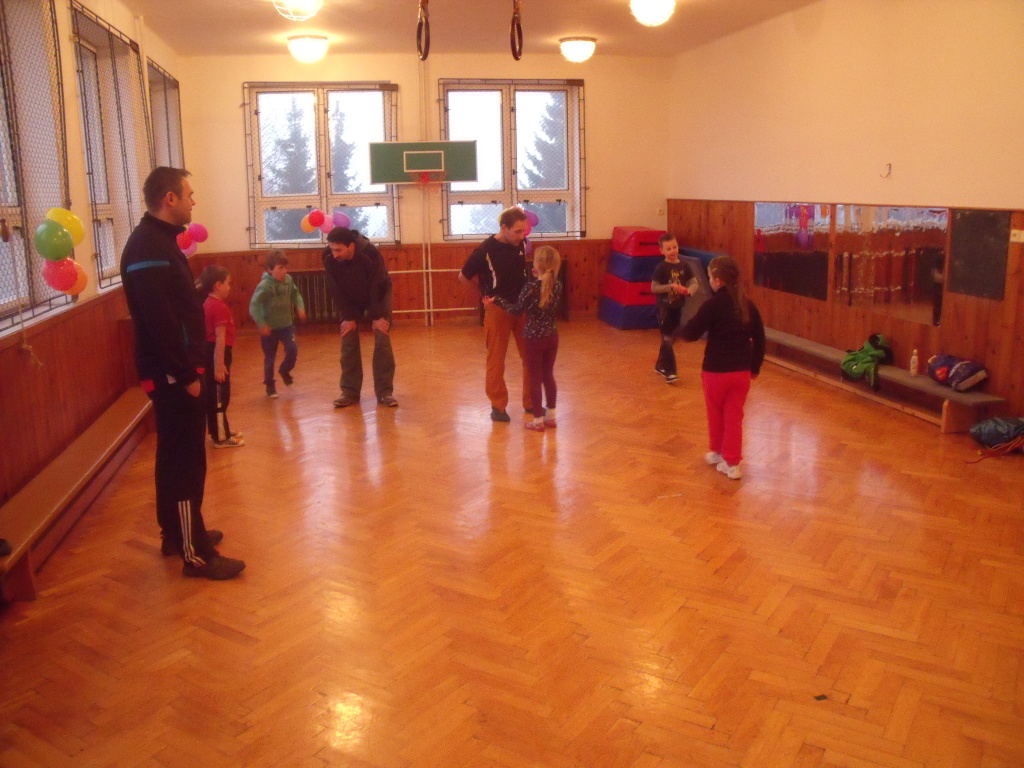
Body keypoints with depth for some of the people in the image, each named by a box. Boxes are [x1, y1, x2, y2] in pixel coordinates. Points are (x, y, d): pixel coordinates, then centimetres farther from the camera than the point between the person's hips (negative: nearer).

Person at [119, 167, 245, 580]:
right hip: (172, 374, -10)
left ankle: (176, 533, 32)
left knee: (175, 456, 18)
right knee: (186, 461, -4)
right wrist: (186, 374, -22)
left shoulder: (159, 240, 14)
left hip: (175, 370, 10)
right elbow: (160, 322, -26)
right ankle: (196, 554, 4)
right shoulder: (149, 248, -18)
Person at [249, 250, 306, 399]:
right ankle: (270, 385, 25)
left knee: (293, 349, -10)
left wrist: (300, 307, -5)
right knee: (270, 357, 7)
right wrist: (261, 324, -27)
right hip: (269, 328, -4)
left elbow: (295, 294, 12)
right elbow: (254, 306, -22)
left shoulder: (288, 280, -6)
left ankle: (285, 370, 21)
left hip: (286, 324, 4)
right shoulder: (265, 285, -21)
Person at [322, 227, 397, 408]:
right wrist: (348, 317, -15)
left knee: (382, 341, -10)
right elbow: (336, 290, -17)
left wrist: (377, 316, -21)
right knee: (348, 343, -4)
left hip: (378, 295, -3)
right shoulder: (329, 258, -27)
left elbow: (376, 288, -27)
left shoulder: (371, 253, -36)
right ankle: (350, 392, 3)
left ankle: (385, 392, -6)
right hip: (350, 299, 3)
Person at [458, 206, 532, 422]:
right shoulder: (486, 249, -16)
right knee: (496, 359, 4)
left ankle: (531, 402, 21)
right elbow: (463, 277, -4)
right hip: (497, 308, -4)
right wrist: (485, 291, 7)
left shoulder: (522, 244, -4)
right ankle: (498, 405, 16)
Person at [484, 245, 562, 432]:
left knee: (535, 378, 5)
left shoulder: (530, 287, -19)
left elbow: (516, 310, -9)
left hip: (534, 338, -5)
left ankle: (538, 421, 13)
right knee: (548, 375, 17)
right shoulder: (557, 286, -4)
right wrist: (539, 277, 13)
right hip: (552, 337, 5)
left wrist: (496, 300, -1)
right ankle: (550, 416, 25)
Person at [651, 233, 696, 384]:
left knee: (671, 338, 16)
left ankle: (660, 365, 34)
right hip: (664, 308, -5)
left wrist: (688, 290, -17)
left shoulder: (684, 266, 1)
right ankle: (670, 371, -1)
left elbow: (694, 283, 5)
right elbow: (654, 288, -13)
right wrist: (670, 286, -23)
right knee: (667, 339, -5)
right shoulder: (661, 268, -11)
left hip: (678, 307, 5)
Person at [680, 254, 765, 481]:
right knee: (734, 416, 10)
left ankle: (717, 452, 35)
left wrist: (691, 320, 7)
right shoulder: (748, 305, 2)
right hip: (742, 371, 4)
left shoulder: (712, 305, -15)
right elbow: (759, 339, 7)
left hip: (716, 371, -4)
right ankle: (732, 463, 10)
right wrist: (755, 367, 17)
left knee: (715, 414, 17)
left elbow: (690, 334, -14)